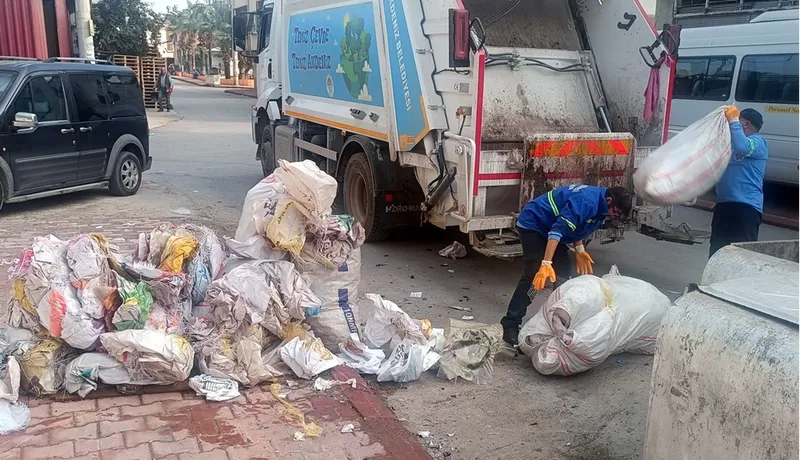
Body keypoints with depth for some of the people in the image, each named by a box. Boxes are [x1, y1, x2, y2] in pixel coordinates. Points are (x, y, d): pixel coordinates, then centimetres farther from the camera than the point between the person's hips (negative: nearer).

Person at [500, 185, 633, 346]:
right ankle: (510, 324, -15)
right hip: (532, 224, -10)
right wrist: (546, 264, -41)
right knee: (534, 274, -17)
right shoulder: (586, 202, -29)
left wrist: (579, 250, 2)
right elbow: (558, 230, -35)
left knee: (564, 270, 4)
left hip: (549, 226, 10)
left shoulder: (599, 207, 1)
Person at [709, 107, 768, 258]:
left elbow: (742, 147, -27)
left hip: (746, 206, -9)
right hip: (724, 203, 10)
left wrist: (733, 120, -20)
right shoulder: (733, 141, 24)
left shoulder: (757, 142, -6)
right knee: (717, 249, 14)